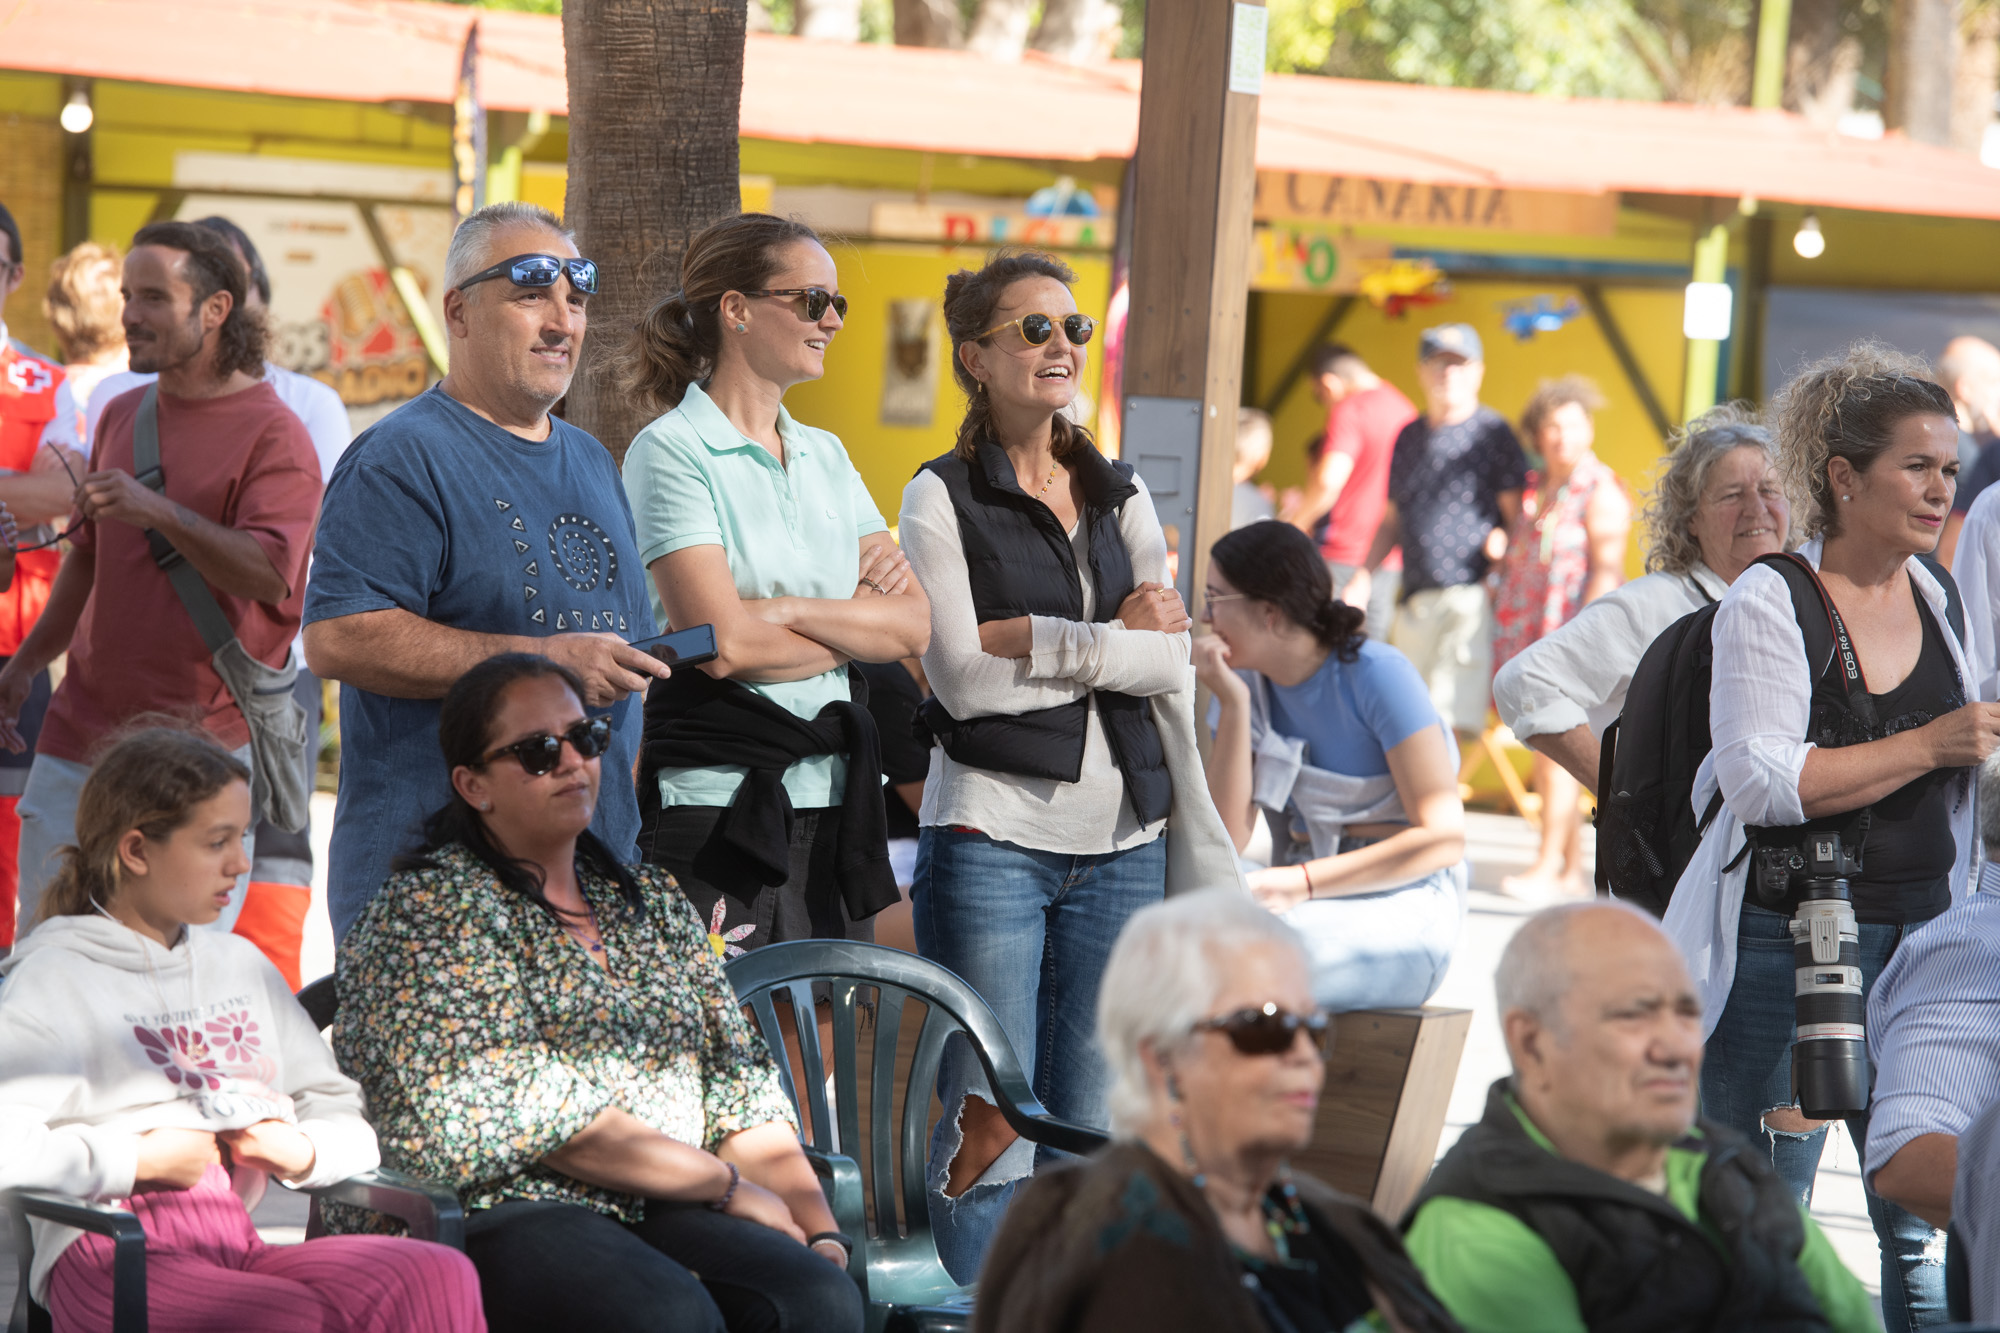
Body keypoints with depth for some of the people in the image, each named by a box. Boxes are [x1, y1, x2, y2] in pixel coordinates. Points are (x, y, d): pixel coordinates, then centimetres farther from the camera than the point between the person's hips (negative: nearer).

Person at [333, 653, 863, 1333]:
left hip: (657, 1219, 6)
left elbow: (739, 1085, 17)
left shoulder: (652, 901, 22)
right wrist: (727, 1183, -7)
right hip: (496, 1211, -6)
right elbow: (522, 1110, -11)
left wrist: (821, 1232, 0)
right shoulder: (430, 908, -1)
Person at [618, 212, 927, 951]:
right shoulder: (671, 451, -5)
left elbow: (915, 625, 6)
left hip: (831, 800, 7)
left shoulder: (824, 454, 16)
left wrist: (786, 610, -10)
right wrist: (859, 620, -1)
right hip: (717, 801, -7)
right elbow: (724, 642, -16)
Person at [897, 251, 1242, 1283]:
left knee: (1093, 1129, 5)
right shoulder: (941, 498, 1)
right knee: (990, 1128, -6)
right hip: (991, 836, -4)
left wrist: (1031, 640, -8)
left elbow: (1170, 666, 3)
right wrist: (1112, 644, -5)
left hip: (1121, 844, 4)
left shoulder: (1121, 498, 14)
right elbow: (963, 682, -10)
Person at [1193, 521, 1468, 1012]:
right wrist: (1234, 704, -10)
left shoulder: (1377, 673, -10)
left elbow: (1444, 836, -15)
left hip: (1402, 903, -5)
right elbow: (1228, 837, -4)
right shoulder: (1246, 682, 7)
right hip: (1303, 897, 5)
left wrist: (1302, 883, -21)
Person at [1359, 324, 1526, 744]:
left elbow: (1516, 514, -1)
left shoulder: (1492, 433, 2)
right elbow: (1392, 521, 24)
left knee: (1452, 721, -14)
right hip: (1414, 597, 6)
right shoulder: (1409, 437, 19)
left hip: (1469, 595, -6)